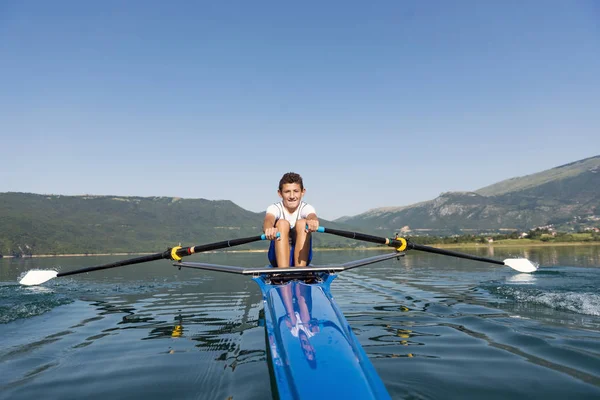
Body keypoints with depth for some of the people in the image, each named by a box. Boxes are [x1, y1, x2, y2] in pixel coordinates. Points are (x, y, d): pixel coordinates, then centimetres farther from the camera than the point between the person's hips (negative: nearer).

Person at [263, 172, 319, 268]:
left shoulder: (306, 208, -5)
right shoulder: (275, 208, -6)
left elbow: (312, 217, -30)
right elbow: (268, 220, -31)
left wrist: (313, 221, -57)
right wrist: (269, 228, -57)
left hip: (301, 256, 0)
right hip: (278, 256, 0)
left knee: (302, 223, -24)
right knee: (282, 223, -26)